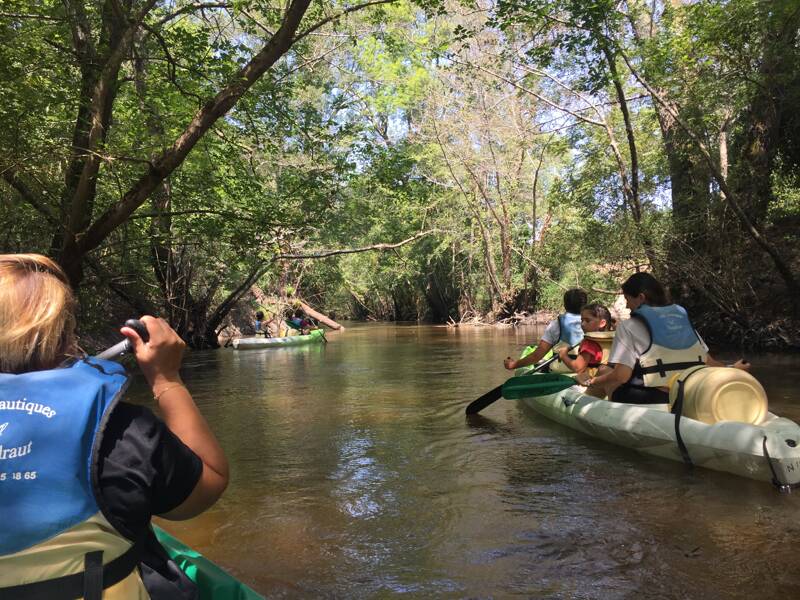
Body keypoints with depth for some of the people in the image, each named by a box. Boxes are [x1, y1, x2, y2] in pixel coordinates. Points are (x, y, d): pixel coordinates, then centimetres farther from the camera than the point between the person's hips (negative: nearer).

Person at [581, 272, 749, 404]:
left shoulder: (629, 327, -5)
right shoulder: (683, 317, 12)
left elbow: (620, 375, -12)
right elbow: (707, 361, 14)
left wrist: (589, 382, 4)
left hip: (647, 400, -5)